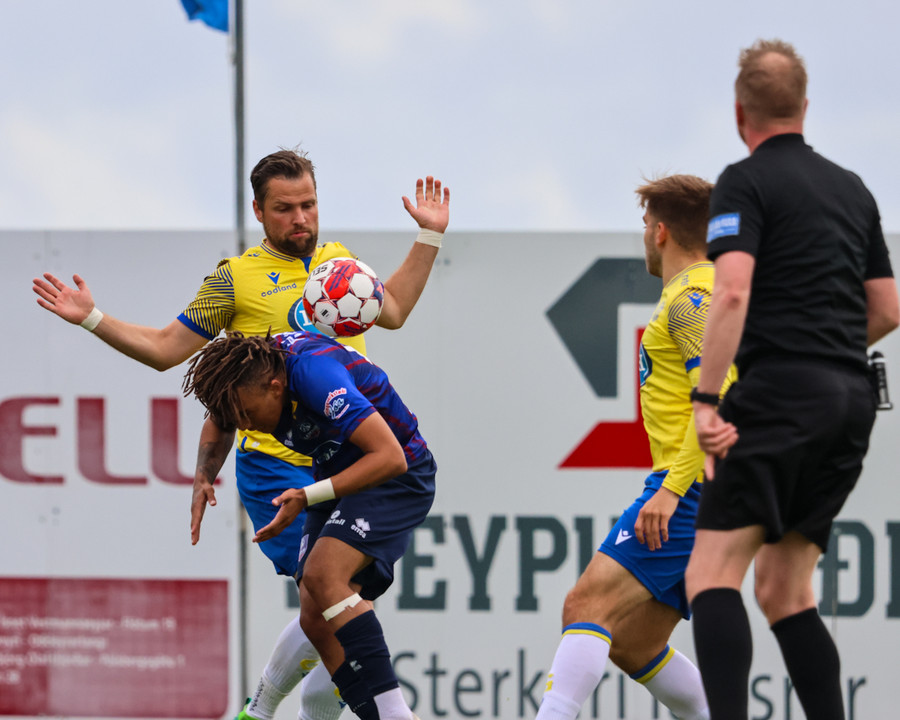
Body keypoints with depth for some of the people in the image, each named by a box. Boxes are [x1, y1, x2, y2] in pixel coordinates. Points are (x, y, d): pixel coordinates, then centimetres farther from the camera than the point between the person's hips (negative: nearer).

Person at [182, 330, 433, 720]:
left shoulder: (314, 372, -31)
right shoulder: (250, 367, -7)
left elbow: (390, 457, -33)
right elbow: (220, 422, 19)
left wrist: (308, 497, -34)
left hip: (397, 478, -9)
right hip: (340, 476, 9)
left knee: (322, 574, -29)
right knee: (315, 620, -4)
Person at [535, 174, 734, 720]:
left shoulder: (690, 298, -9)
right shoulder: (711, 290, 22)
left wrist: (672, 489, -26)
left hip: (694, 486, -10)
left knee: (589, 605, -20)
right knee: (630, 643, 11)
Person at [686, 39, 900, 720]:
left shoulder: (746, 182, -2)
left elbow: (733, 291, -17)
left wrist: (706, 399, -19)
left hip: (781, 391, -7)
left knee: (713, 573, -11)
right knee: (784, 591, 12)